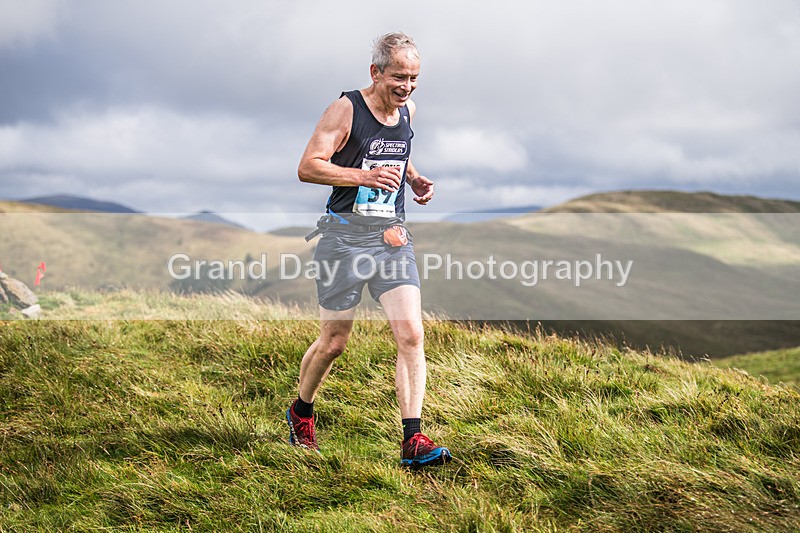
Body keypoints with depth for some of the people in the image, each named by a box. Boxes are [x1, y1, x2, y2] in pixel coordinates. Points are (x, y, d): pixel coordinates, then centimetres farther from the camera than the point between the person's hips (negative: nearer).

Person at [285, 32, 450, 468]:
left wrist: (415, 180, 10)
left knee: (411, 334, -10)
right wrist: (366, 176, -24)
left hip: (392, 237, 5)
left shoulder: (407, 111, 10)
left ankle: (412, 440, -8)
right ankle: (300, 411, 34)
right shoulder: (346, 110, -9)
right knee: (334, 341, 6)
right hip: (345, 236, -5)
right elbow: (307, 167, -14)